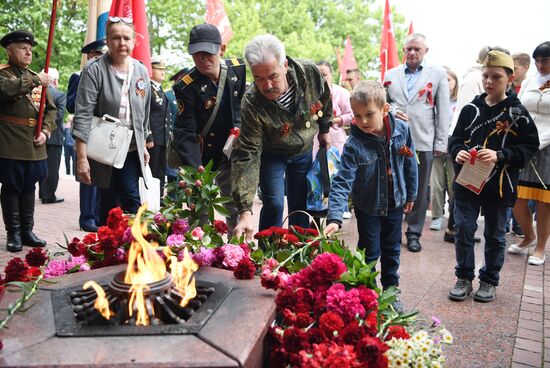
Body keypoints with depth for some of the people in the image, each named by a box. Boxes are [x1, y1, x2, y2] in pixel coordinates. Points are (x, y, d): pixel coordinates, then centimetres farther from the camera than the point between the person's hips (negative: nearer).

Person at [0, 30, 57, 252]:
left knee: (29, 188, 11)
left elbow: (50, 109, 13)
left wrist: (46, 131, -2)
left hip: (35, 145, 5)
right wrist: (36, 80, -25)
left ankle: (27, 231, 21)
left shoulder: (37, 78, 15)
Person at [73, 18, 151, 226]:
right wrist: (81, 157, -20)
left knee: (132, 200, -4)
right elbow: (83, 115, -15)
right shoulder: (94, 70, -10)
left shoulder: (141, 71, 5)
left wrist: (143, 146, 15)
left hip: (131, 149, 3)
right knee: (109, 204, 7)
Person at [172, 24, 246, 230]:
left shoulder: (237, 69, -6)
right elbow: (185, 132, -22)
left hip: (231, 155, 4)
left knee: (237, 209, 11)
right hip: (201, 157, -3)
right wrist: (193, 167, -35)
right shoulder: (187, 87, -19)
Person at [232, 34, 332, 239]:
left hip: (304, 151, 3)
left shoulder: (310, 73, -27)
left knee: (300, 207, 8)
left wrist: (324, 130, 12)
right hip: (270, 154, -3)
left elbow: (324, 102, -3)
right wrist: (245, 211, -42)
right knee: (273, 205, -10)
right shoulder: (252, 105, -35)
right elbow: (246, 157, -36)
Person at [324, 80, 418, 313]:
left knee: (392, 250, 19)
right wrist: (334, 217, -40)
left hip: (395, 203, 4)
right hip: (368, 207, -3)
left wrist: (411, 195, 8)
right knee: (370, 253, 5)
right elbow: (342, 182, -30)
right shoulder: (354, 144, -25)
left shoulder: (402, 130, -14)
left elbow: (410, 163, 1)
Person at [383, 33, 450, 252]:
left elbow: (443, 110, 3)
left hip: (423, 142, -1)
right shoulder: (391, 75, 12)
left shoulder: (438, 74, 6)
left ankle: (414, 233, 18)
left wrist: (441, 142, -2)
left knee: (420, 191, 6)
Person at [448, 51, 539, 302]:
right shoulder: (471, 109, 4)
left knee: (494, 235, 11)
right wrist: (458, 152, -13)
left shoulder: (517, 113, -4)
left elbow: (529, 147, -6)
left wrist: (500, 155, -21)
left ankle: (489, 281, 28)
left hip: (499, 186, -2)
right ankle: (464, 278, 21)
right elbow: (456, 138, 8)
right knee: (463, 231, 5)